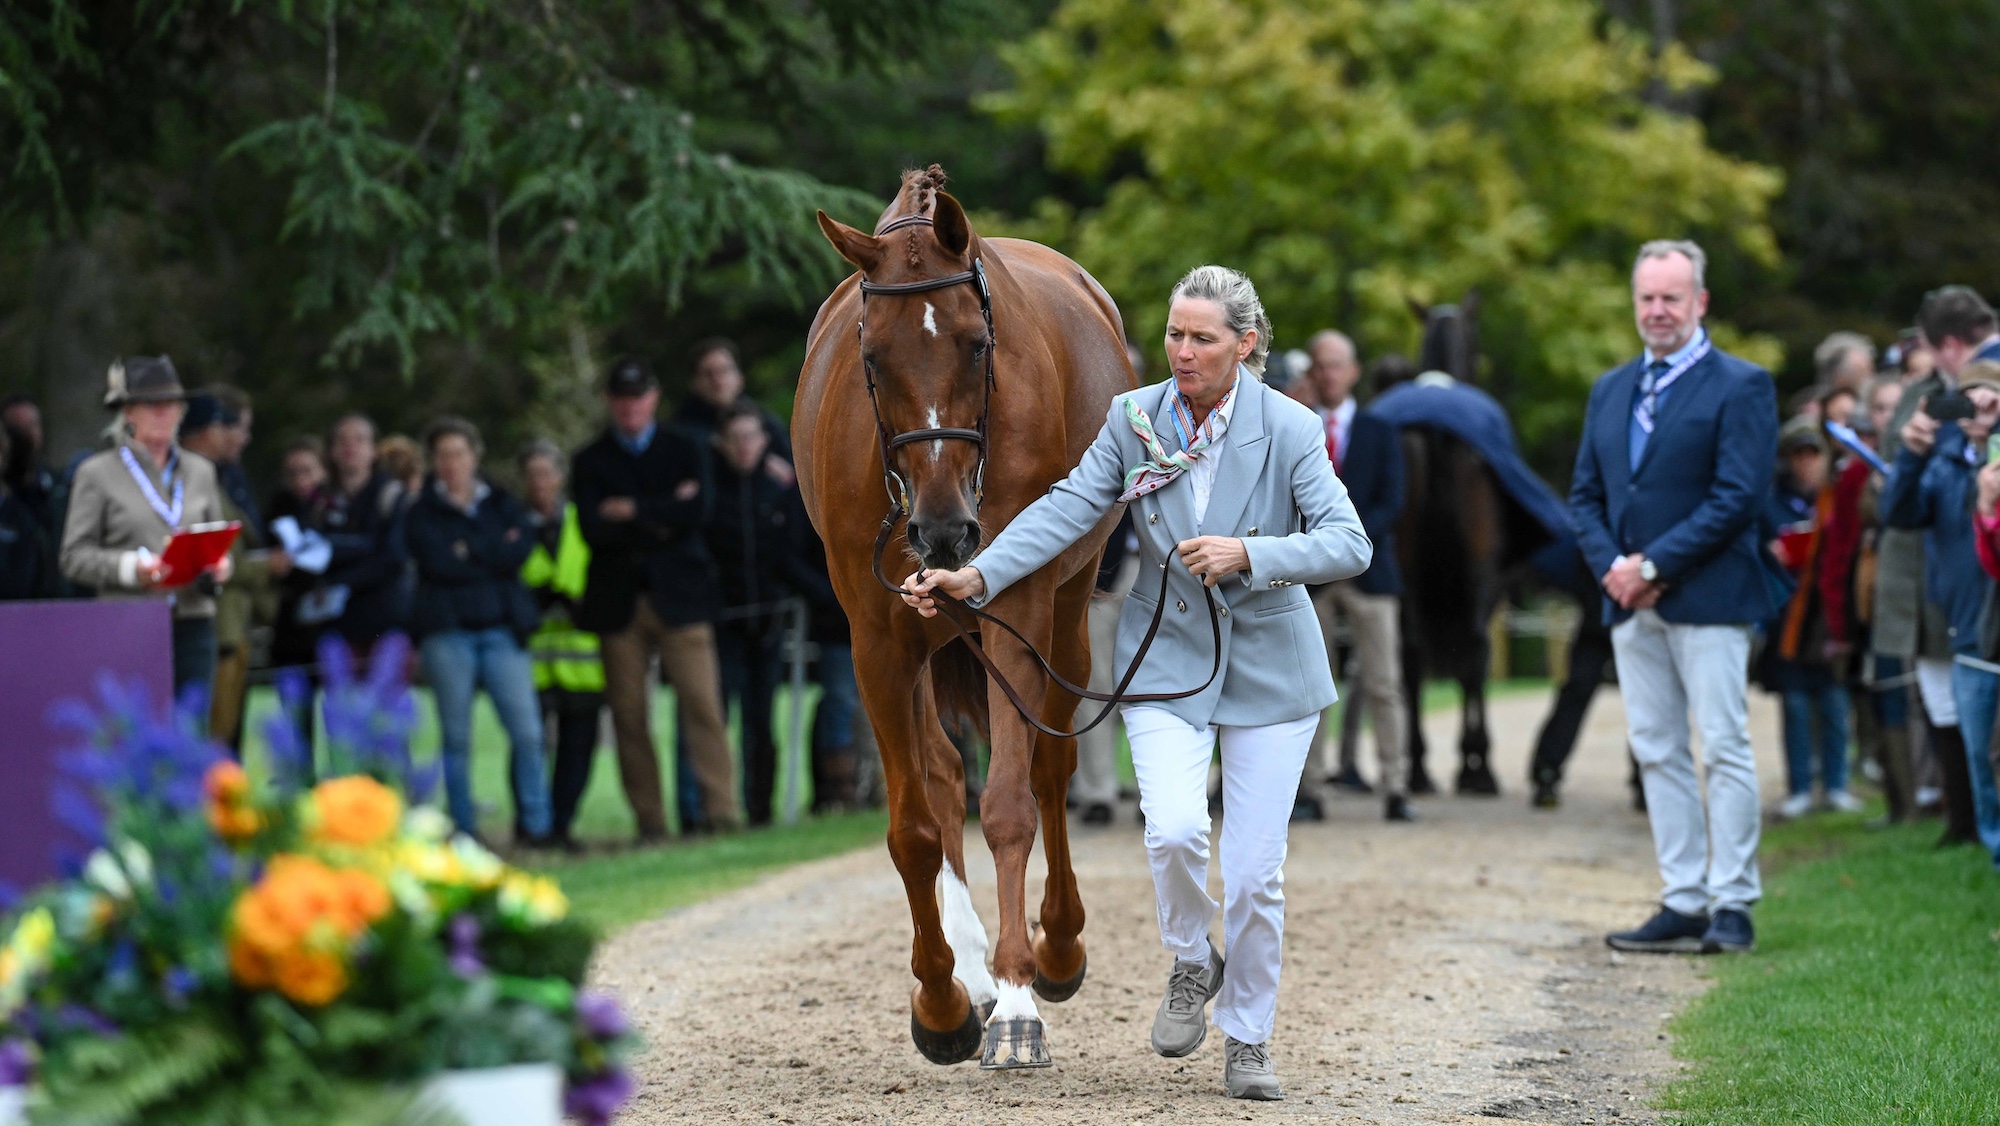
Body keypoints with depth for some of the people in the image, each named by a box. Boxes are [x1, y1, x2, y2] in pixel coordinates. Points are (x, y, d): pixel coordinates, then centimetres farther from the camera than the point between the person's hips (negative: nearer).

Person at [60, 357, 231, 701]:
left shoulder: (200, 471, 17)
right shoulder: (96, 473, 4)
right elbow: (74, 557, -1)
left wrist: (218, 567, -2)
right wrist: (131, 568, -17)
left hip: (193, 625, 4)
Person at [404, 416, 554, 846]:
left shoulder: (501, 504, 15)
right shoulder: (422, 512, 8)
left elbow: (521, 549, -4)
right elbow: (439, 562, -9)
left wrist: (469, 551, -7)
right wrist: (495, 554, -4)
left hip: (501, 629, 1)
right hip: (448, 630, -1)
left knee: (527, 730, -9)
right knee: (456, 735, -1)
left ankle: (534, 824, -2)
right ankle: (464, 830, 4)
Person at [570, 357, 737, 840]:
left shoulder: (684, 451, 12)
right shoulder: (590, 462, 11)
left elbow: (696, 512, -6)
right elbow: (593, 529, -4)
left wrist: (634, 512, -5)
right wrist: (660, 519, -6)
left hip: (679, 596, -1)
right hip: (619, 603, 1)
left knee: (702, 704, -10)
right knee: (629, 715, -3)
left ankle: (720, 809, -12)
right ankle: (649, 822, 1)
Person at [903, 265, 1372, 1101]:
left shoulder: (1290, 429, -11)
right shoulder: (1135, 418, -4)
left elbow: (1349, 544, -17)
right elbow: (1067, 507, -9)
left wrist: (1248, 553, -31)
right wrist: (977, 576, -22)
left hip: (1269, 667, -1)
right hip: (1166, 656, 1)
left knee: (1255, 870, 0)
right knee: (1175, 827, -21)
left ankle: (1249, 1040, 20)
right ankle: (1191, 962, 11)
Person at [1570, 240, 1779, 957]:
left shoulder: (1742, 387, -4)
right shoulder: (1611, 391, 16)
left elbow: (1739, 495, -12)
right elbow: (1585, 492, 15)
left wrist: (1655, 565, -15)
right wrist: (1610, 564, -4)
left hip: (1707, 597, -6)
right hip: (1631, 602, 6)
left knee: (1724, 751, -6)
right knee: (1656, 753, 6)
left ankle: (1731, 904, -2)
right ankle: (1683, 903, 10)